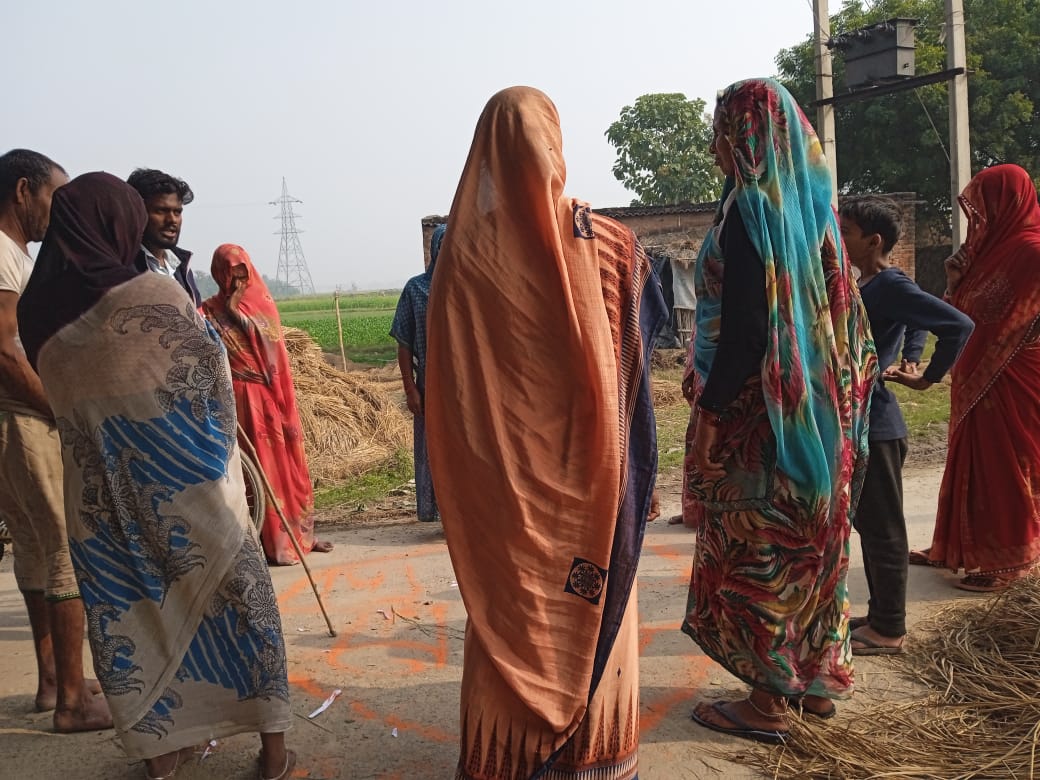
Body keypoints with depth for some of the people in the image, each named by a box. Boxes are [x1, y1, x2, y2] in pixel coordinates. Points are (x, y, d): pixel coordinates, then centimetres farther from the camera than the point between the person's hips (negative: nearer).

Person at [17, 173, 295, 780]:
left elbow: (60, 392, 10)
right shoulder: (152, 292, -15)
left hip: (100, 487, 4)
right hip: (182, 475, -4)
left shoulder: (36, 308, -1)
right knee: (237, 590, 9)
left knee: (129, 607, 15)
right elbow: (212, 371, -5)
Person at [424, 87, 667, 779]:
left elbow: (447, 386, -5)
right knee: (591, 603, 15)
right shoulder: (607, 242, -8)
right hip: (586, 466, 0)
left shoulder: (464, 253, -9)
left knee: (505, 607, 14)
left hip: (500, 474, 0)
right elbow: (647, 333, 4)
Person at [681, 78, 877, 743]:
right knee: (810, 543, 17)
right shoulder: (811, 203, 10)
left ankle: (768, 702, 13)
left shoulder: (751, 206, -15)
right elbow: (840, 311, 12)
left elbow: (744, 321, -21)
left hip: (758, 407, -9)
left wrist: (710, 408, -15)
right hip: (816, 408, 9)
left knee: (755, 548, 2)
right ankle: (818, 677, 30)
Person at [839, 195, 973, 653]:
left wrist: (927, 378, -14)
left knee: (883, 529, 1)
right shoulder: (863, 283, 11)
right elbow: (918, 320, 27)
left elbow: (958, 325, -23)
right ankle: (880, 614, 29)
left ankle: (888, 630, 13)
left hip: (875, 425, -10)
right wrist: (910, 358, 14)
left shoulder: (891, 286, -16)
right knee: (866, 524, 17)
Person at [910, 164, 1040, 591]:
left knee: (1005, 464, 1)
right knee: (974, 462, 15)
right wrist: (957, 283, -3)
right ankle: (960, 545, 25)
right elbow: (971, 311, 12)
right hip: (978, 377, 9)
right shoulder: (997, 247, 12)